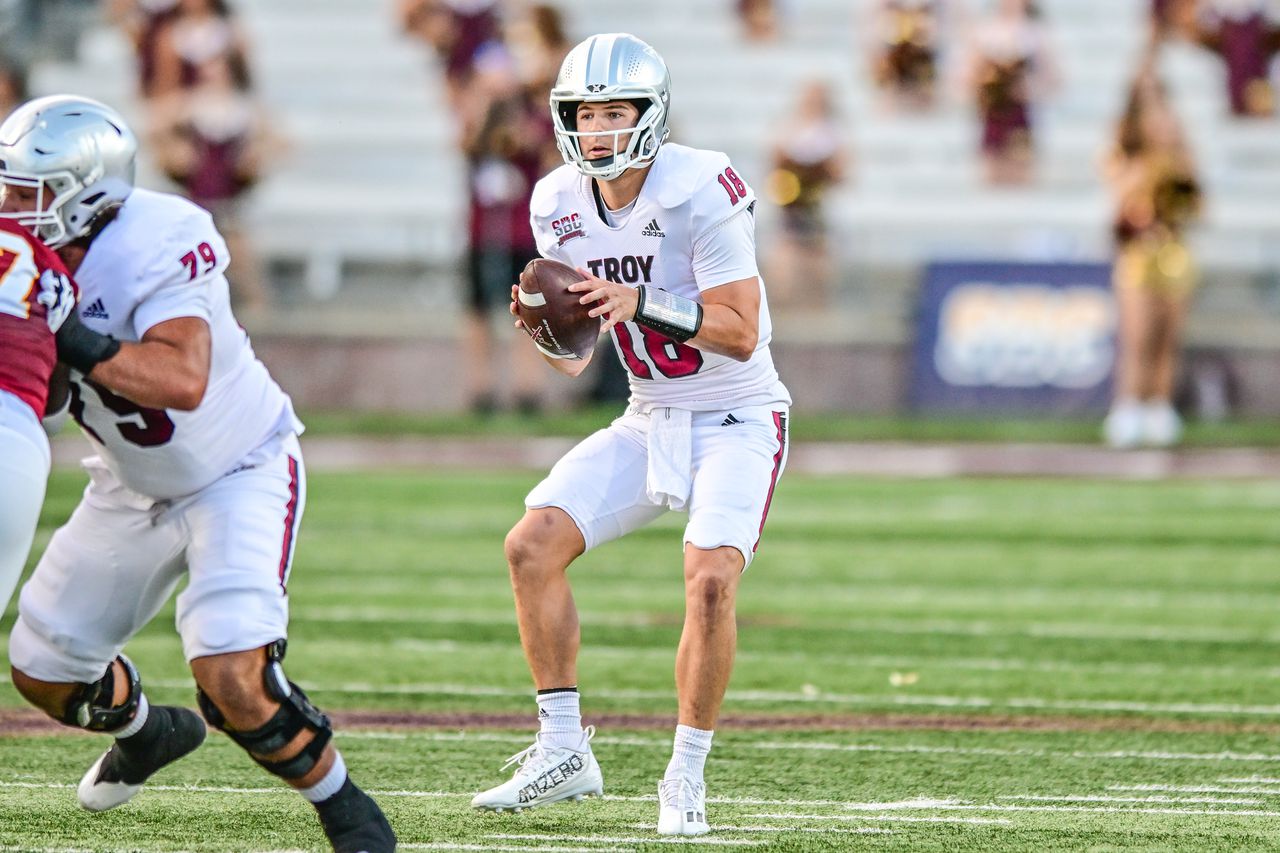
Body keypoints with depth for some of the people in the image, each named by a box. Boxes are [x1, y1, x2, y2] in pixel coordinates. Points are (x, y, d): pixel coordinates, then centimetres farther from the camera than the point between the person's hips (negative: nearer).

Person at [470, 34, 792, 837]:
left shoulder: (701, 192, -21)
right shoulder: (561, 206, -1)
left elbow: (742, 332, -24)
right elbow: (575, 356, 6)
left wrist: (640, 302, -34)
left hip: (738, 419, -6)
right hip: (649, 422, 6)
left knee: (710, 579, -25)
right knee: (533, 546, -8)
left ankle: (687, 777, -11)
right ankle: (564, 750, 0)